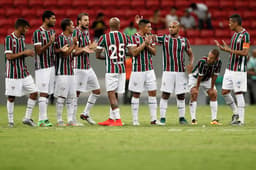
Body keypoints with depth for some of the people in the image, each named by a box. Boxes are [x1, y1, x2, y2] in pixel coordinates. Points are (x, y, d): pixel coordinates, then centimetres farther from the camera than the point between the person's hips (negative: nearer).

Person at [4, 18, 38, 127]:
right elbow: (9, 56, -19)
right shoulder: (9, 38, -11)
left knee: (34, 93, 1)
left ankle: (27, 118, 8)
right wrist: (24, 52, -18)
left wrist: (28, 54, 1)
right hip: (12, 73, -7)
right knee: (11, 97, -1)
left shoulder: (22, 38, 12)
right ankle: (10, 120, 11)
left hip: (24, 72, 7)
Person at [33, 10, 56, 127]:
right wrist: (49, 43, -28)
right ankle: (42, 119, -8)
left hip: (52, 65, 8)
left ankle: (43, 118, 11)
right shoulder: (37, 33, -11)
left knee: (47, 93, 7)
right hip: (42, 67, -8)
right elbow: (39, 51, -16)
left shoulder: (52, 32, 14)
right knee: (43, 93, -9)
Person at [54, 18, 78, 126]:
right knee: (61, 97, -5)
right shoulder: (60, 38, -11)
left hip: (71, 71, 8)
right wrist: (74, 44, -13)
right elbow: (64, 54, -17)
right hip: (62, 72, -8)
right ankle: (59, 120, 0)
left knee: (71, 96, 7)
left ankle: (70, 120, 9)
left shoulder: (71, 38, 15)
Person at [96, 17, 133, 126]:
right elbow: (131, 52, 2)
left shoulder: (104, 38, -8)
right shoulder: (124, 37, 2)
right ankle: (111, 119, 18)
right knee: (115, 94, 13)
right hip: (122, 69, 4)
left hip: (111, 69, -4)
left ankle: (118, 119, -13)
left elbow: (97, 55, -5)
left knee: (111, 94, -4)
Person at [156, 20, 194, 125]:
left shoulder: (184, 41, 7)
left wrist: (191, 63, -3)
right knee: (165, 95, -6)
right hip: (168, 72, -2)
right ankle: (162, 118, -2)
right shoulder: (164, 39, 2)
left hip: (181, 72, 2)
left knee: (181, 95, 6)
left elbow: (190, 54, 16)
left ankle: (182, 117, 17)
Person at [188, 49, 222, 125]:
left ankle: (214, 119, -1)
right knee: (194, 94, -22)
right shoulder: (202, 61, -38)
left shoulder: (218, 62, -25)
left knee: (213, 94, -5)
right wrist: (197, 88, -22)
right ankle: (193, 119, -20)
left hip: (207, 79, 5)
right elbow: (199, 77, -30)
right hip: (195, 78, -5)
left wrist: (212, 88, -11)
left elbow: (214, 76, -16)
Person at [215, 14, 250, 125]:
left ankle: (241, 119, 1)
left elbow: (245, 52, -20)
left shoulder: (245, 35, -13)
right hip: (230, 69, 9)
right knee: (225, 92, 7)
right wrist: (224, 48, 12)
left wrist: (229, 50, -21)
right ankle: (235, 112, 22)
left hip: (239, 70, -9)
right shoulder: (235, 34, 14)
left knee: (238, 93, -5)